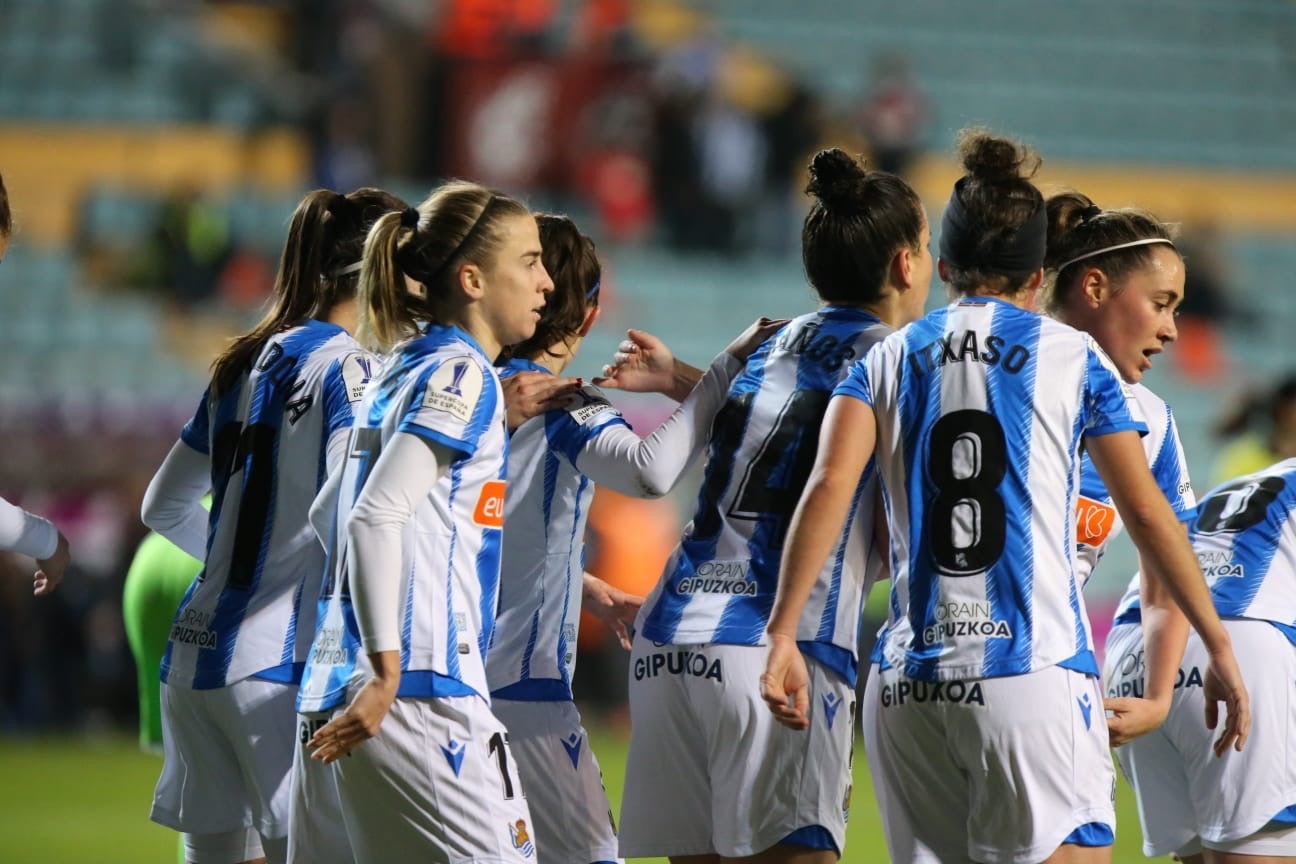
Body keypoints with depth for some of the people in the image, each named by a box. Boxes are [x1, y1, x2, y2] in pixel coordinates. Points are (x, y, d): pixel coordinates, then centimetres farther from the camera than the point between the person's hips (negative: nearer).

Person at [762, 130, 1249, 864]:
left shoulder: (889, 360, 13)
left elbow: (830, 485, -3)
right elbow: (1147, 513, 7)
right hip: (1033, 675, -4)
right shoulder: (1071, 358, 7)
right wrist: (1219, 646, 15)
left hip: (907, 687, 4)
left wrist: (783, 635, -7)